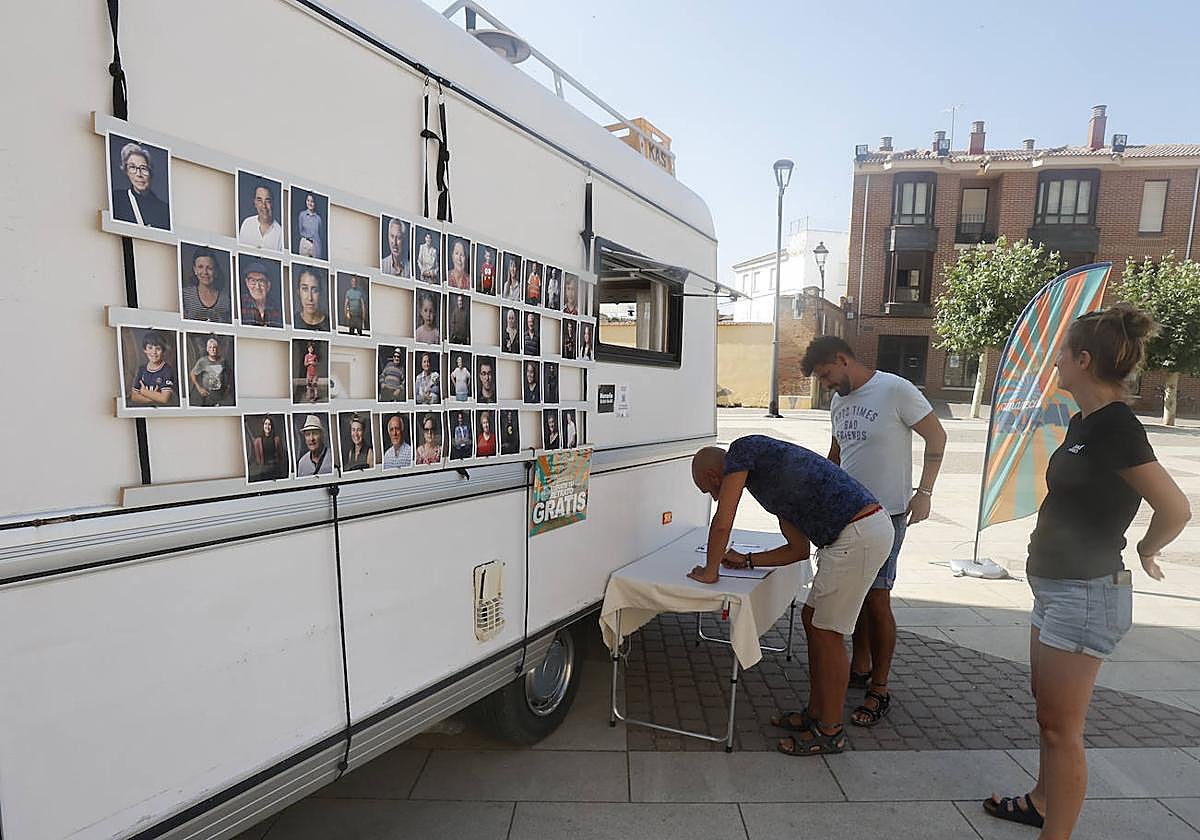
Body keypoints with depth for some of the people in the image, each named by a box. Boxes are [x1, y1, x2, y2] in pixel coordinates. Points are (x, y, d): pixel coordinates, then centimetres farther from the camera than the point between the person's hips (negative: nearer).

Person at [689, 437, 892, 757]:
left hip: (859, 535, -10)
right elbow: (800, 549, 24)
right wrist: (747, 560, 25)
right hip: (868, 528, 10)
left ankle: (830, 731, 20)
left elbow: (722, 523, -10)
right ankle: (816, 712, 32)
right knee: (812, 619, 18)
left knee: (827, 633, 3)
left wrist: (710, 571, 3)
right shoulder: (767, 481, 22)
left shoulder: (742, 449, -4)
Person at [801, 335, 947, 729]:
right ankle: (860, 667, 31)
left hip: (886, 514, -7)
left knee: (877, 598, -3)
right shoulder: (839, 400, 10)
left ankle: (879, 690, 11)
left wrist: (924, 492, -11)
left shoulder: (896, 390, -12)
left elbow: (937, 437, -6)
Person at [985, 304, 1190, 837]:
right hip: (1058, 587, 10)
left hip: (1086, 596, -10)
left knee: (1061, 727, 2)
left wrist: (1144, 551, -4)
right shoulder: (1085, 422, 8)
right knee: (1046, 708, 23)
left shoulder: (1115, 426, -20)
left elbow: (1175, 510, -20)